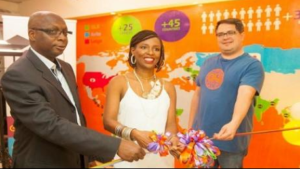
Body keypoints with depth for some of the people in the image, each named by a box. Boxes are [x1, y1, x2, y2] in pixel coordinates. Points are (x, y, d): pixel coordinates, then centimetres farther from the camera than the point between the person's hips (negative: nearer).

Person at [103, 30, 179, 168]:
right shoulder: (119, 82, -3)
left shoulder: (168, 87, 5)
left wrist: (171, 138, -18)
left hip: (161, 158, 3)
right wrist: (134, 133, -24)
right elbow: (108, 121, -8)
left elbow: (171, 124, 4)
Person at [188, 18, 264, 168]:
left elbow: (244, 96, -25)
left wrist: (233, 124, -42)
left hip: (230, 141, -5)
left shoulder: (252, 65, -9)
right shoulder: (208, 63, 7)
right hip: (201, 137, 5)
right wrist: (190, 127, 11)